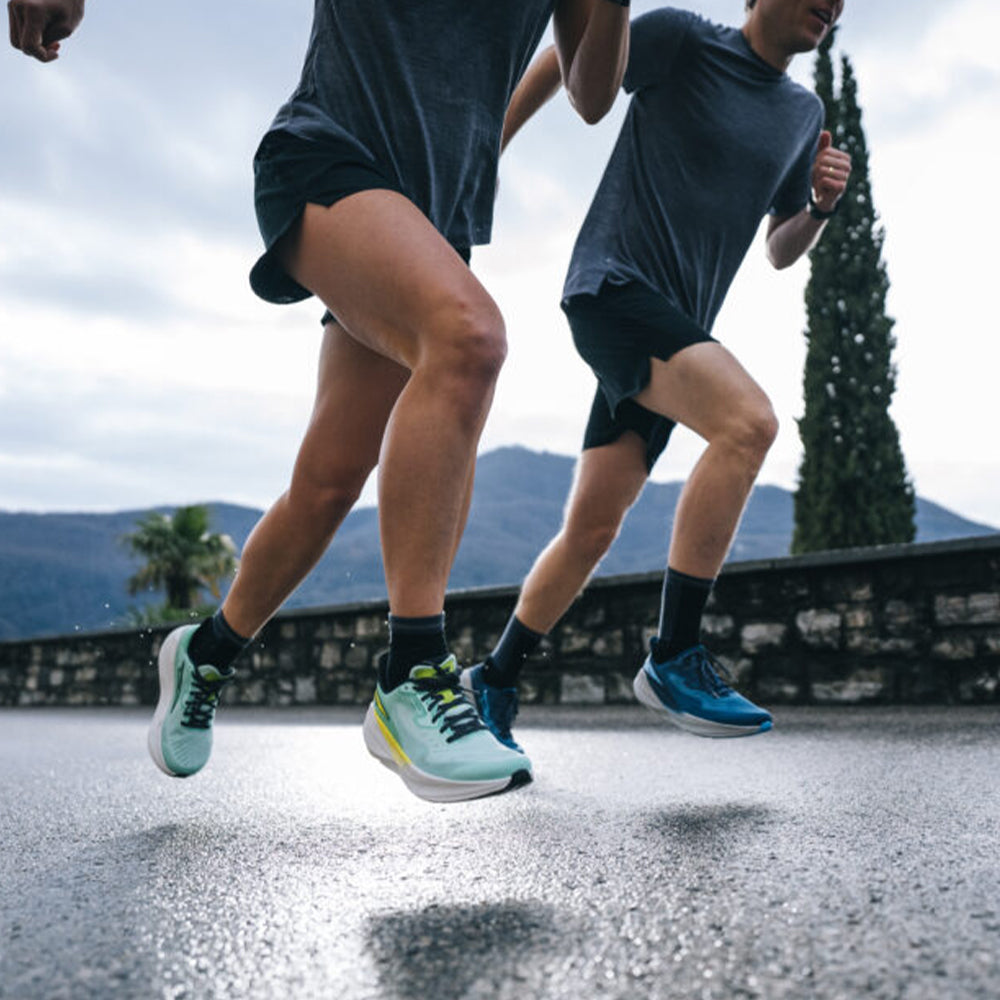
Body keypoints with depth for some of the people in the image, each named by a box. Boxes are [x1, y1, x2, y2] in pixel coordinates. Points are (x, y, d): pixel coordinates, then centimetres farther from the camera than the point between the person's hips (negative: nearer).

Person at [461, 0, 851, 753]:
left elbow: (781, 252, 22)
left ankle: (493, 682, 18)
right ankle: (674, 659, -22)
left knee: (591, 528, 4)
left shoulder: (804, 114, 16)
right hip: (614, 286, -7)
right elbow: (559, 64, 8)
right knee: (748, 420, -29)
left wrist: (822, 206, 2)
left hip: (677, 330, 7)